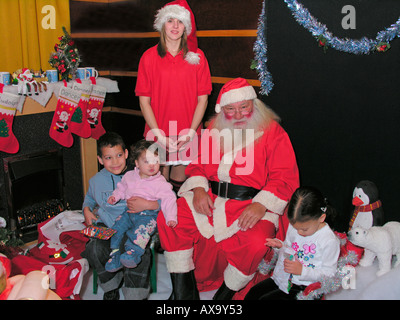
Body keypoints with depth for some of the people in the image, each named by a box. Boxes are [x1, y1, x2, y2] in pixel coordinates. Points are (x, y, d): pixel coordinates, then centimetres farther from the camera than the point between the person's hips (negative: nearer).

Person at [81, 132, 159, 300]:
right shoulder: (96, 180, 10)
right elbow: (89, 198, 34)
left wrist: (147, 204, -21)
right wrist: (87, 210, 14)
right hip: (105, 226, 3)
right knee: (95, 249, -27)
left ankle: (134, 295, -9)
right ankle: (112, 288, 1)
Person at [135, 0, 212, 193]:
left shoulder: (197, 57, 4)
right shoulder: (149, 57, 2)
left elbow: (202, 99, 2)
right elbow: (144, 100, 0)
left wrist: (191, 132, -8)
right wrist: (158, 134, -9)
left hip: (188, 136, 1)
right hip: (157, 134, 0)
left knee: (180, 178, 7)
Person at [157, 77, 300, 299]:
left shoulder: (273, 133, 1)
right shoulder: (214, 131, 14)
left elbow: (285, 178, -5)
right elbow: (197, 163, 17)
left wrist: (261, 205, -20)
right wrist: (198, 189, -5)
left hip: (252, 204, -3)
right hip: (210, 198, 4)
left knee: (255, 243, -33)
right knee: (168, 220, -16)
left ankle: (225, 294, -5)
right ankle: (184, 292, -5)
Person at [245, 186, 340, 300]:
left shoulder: (330, 241, -19)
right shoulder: (294, 226, 0)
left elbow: (329, 273, -15)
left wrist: (302, 271, -25)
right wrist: (281, 246, -5)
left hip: (302, 286, -7)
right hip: (283, 277, 7)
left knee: (266, 298, -17)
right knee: (253, 293, -2)